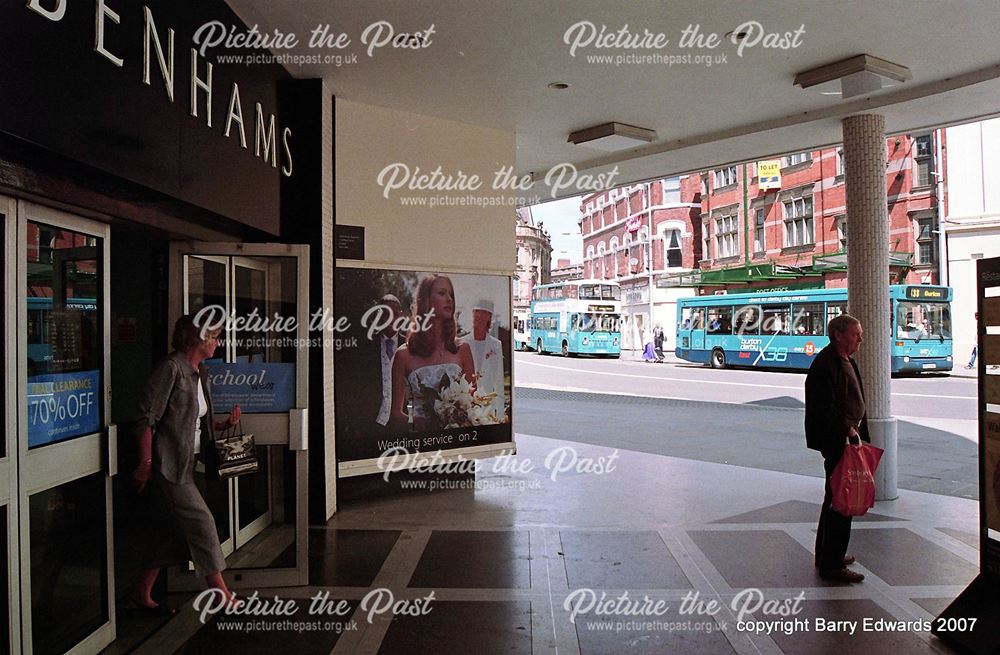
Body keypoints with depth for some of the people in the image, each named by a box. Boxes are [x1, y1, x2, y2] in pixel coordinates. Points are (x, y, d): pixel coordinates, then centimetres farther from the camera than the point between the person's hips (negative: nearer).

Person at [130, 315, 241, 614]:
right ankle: (221, 595, 5)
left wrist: (225, 424, 2)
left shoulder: (200, 373, 13)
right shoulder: (170, 368, -14)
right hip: (168, 463, -9)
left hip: (185, 463, 9)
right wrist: (145, 463, -18)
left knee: (169, 529, 13)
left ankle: (141, 595, 25)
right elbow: (147, 417, -17)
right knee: (201, 522, -5)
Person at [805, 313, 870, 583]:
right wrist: (849, 431, -21)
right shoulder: (825, 365, -18)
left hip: (849, 437, 11)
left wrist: (859, 433, 14)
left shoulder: (846, 361, 15)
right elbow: (825, 409, -24)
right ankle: (832, 565, 4)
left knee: (836, 499, 19)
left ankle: (827, 556, 31)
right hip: (836, 441, -11)